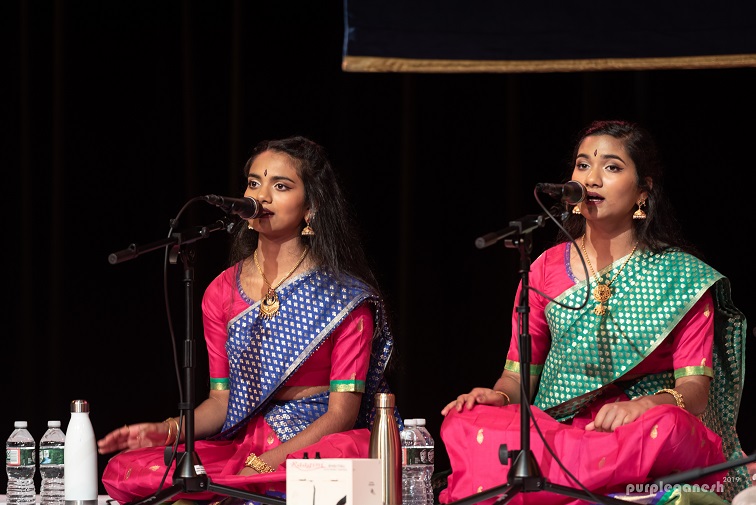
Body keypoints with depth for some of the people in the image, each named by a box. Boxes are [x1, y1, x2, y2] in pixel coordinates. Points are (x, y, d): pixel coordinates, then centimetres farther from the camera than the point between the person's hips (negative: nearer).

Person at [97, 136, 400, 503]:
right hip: (243, 442, 4)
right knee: (122, 471, -22)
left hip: (317, 442, -4)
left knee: (354, 452, -43)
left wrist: (264, 464, -21)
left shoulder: (346, 297, -2)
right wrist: (166, 431, -8)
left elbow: (342, 412, -8)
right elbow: (221, 400, 13)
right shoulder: (223, 292, 11)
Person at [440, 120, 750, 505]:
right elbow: (519, 374, 16)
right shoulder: (546, 270, 15)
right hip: (554, 427, 2)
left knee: (668, 427, -41)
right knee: (461, 424, -30)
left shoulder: (681, 276, 6)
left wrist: (646, 405, -27)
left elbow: (695, 388, -4)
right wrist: (499, 396, -10)